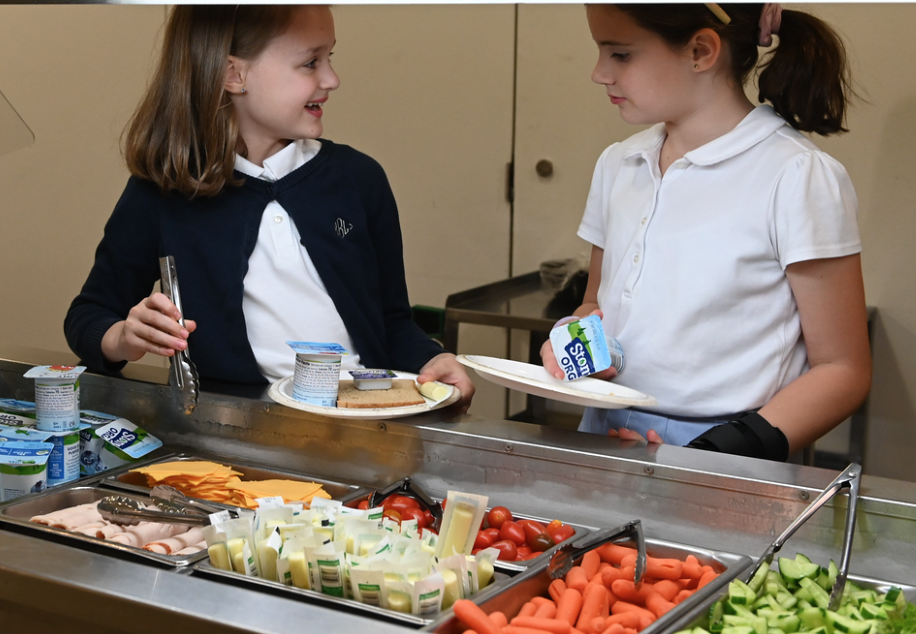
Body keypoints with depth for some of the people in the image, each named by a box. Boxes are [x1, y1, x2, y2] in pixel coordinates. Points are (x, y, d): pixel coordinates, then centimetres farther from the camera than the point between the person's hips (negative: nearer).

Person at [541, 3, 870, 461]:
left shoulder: (798, 177, -8)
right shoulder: (618, 165, 11)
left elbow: (843, 371, -7)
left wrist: (718, 457, -18)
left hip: (721, 451, -5)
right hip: (603, 437, 5)